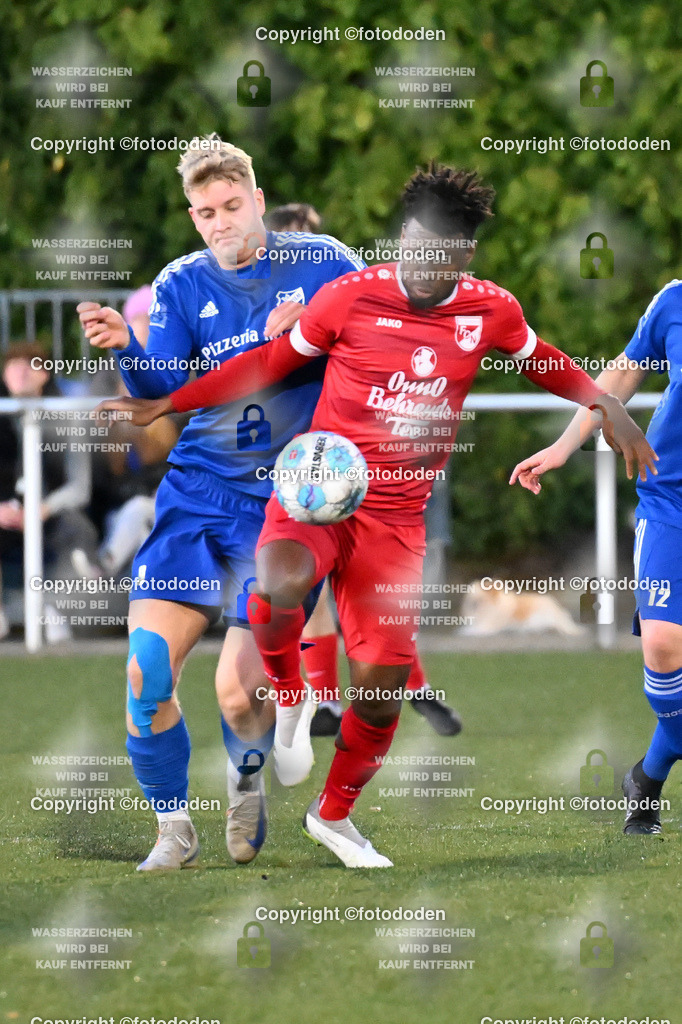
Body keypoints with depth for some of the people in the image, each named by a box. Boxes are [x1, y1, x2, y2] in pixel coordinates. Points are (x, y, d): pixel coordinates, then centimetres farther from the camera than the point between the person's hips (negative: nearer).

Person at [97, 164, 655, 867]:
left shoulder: (492, 312, 0)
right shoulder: (352, 296, -8)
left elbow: (540, 361, 22)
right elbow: (271, 362, 5)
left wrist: (606, 405, 7)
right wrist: (166, 404, 5)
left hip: (396, 516, 3)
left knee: (381, 686, 0)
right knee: (281, 581, -38)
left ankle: (335, 814, 28)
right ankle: (287, 698, -5)